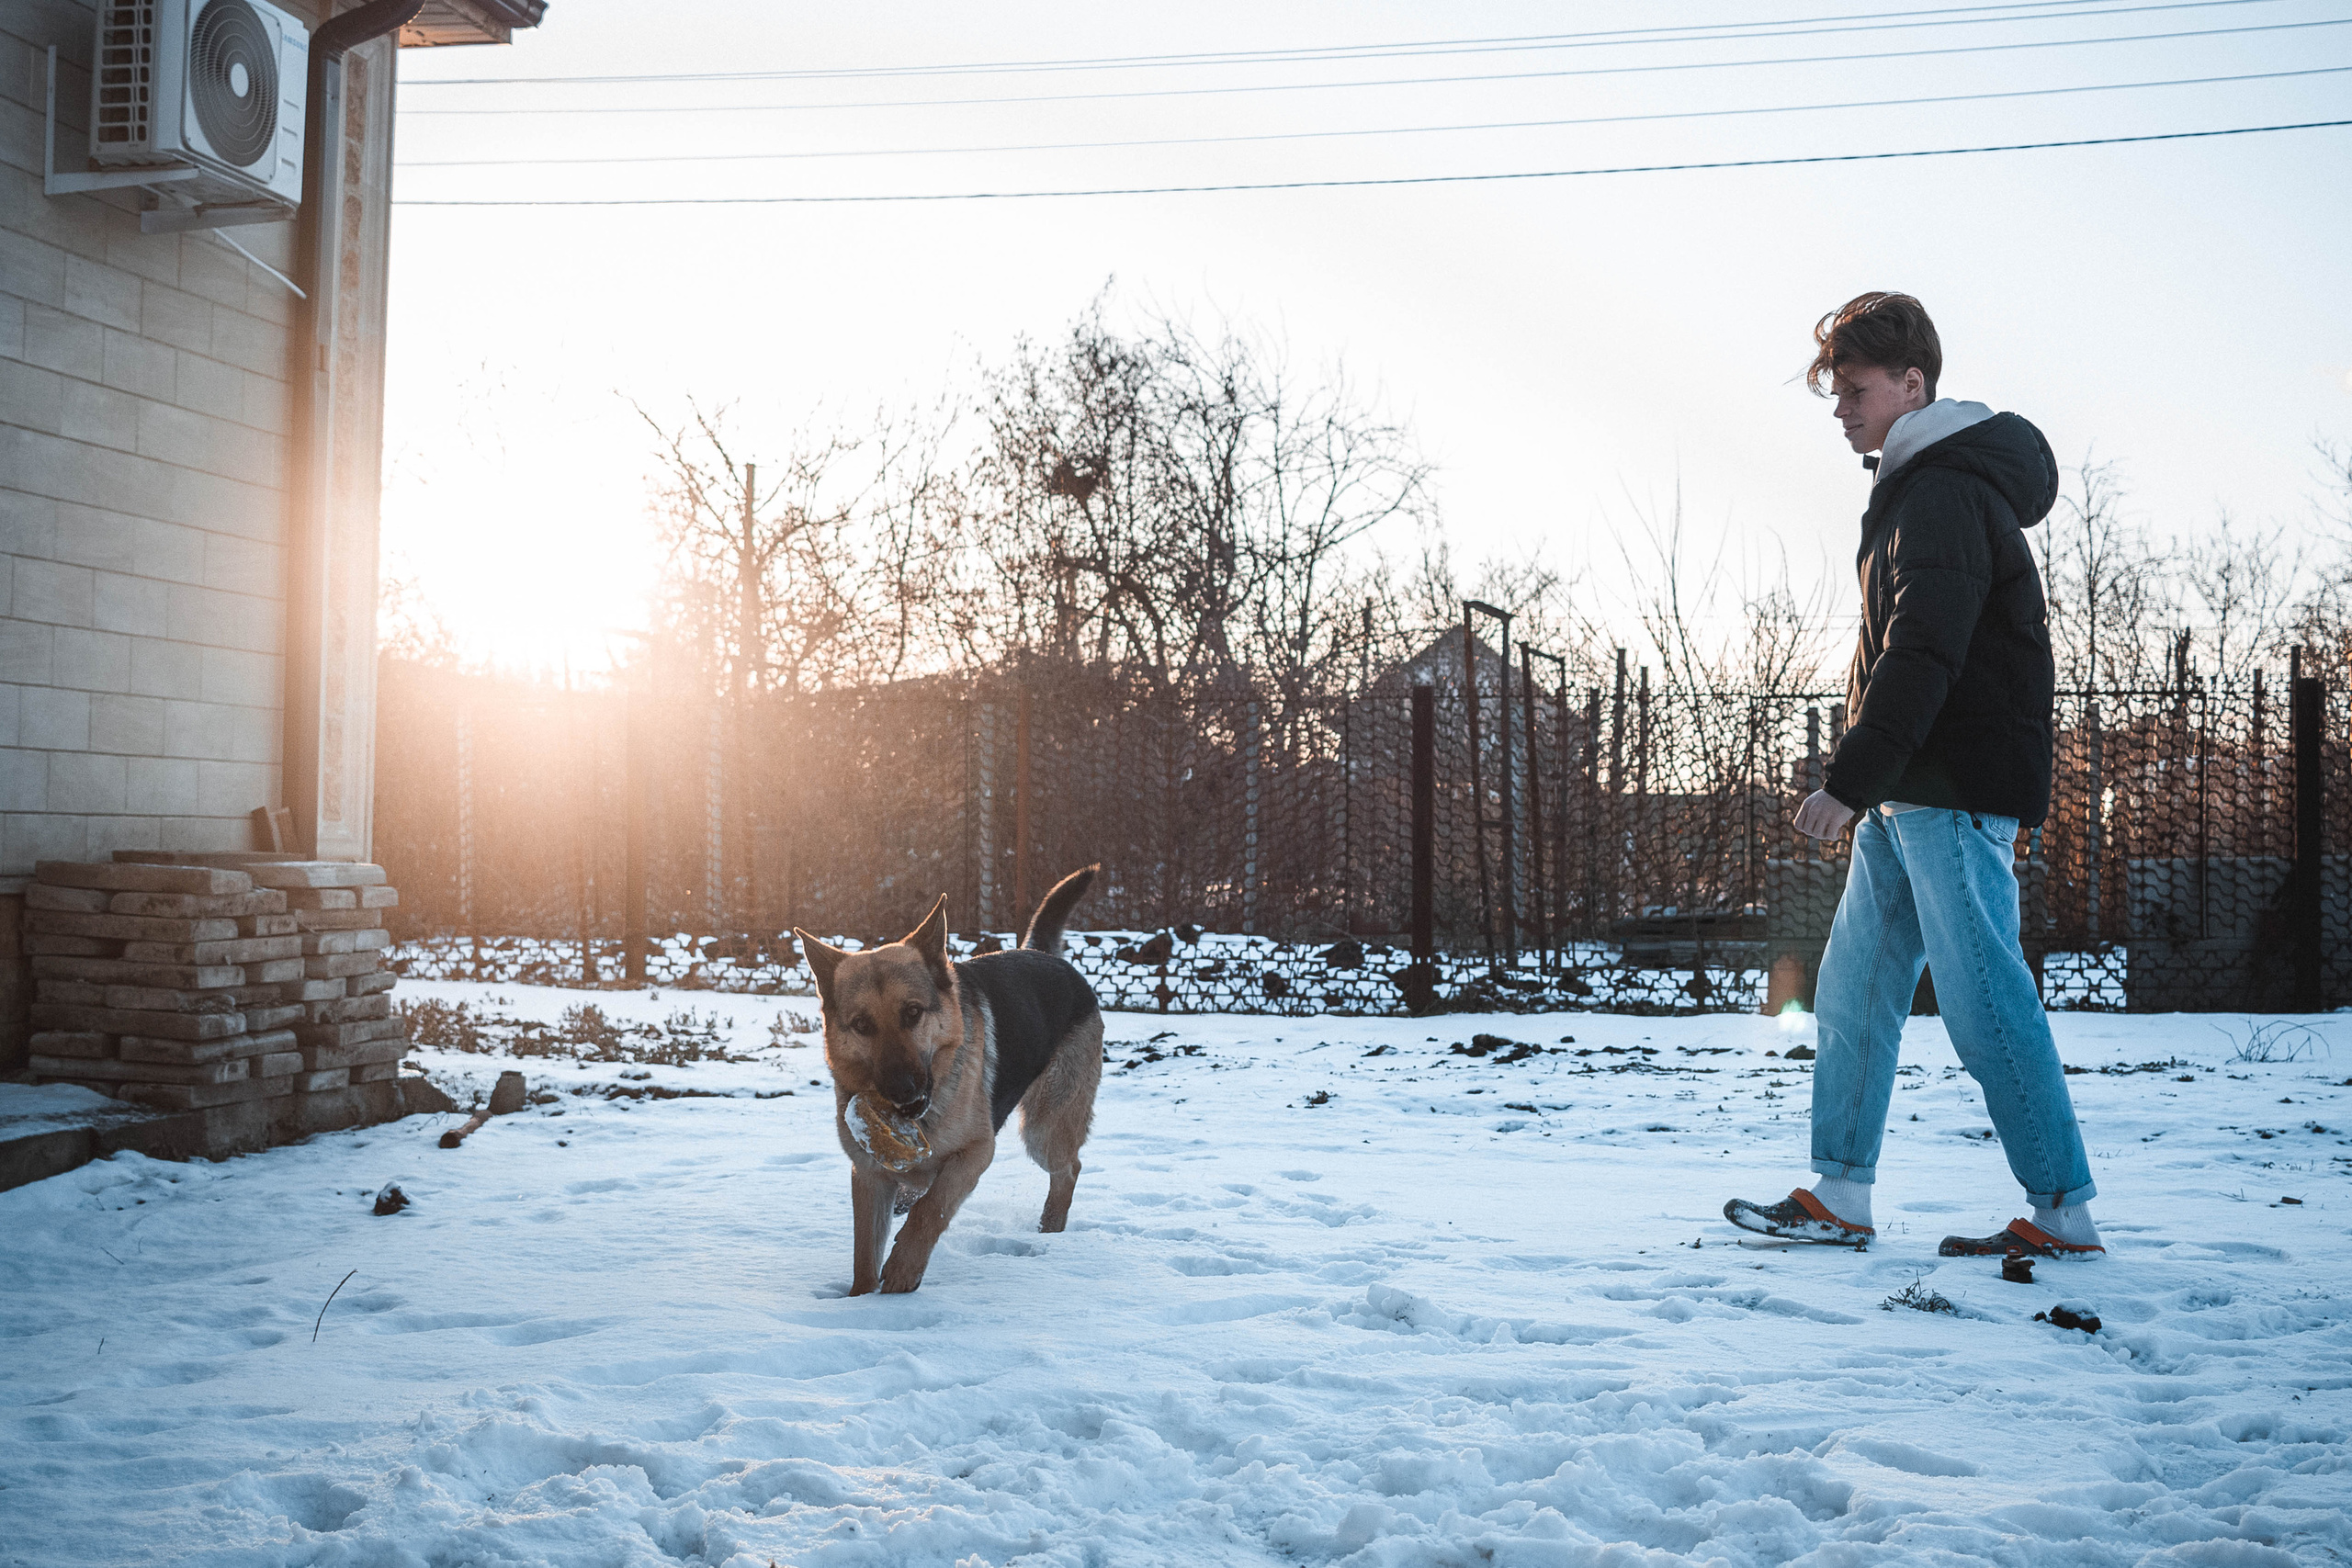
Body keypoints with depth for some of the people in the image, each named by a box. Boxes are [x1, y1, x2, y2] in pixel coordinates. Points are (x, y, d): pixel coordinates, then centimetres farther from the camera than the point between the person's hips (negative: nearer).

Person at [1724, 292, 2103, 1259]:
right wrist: (1864, 785, 21)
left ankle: (2064, 1216, 3)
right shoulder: (1915, 489, 20)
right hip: (1904, 797, 10)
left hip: (1956, 796, -10)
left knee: (1985, 1003, -6)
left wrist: (1849, 781, -24)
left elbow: (1922, 659, -22)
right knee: (1852, 991, 9)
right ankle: (1838, 1199, 15)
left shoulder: (1945, 495, -13)